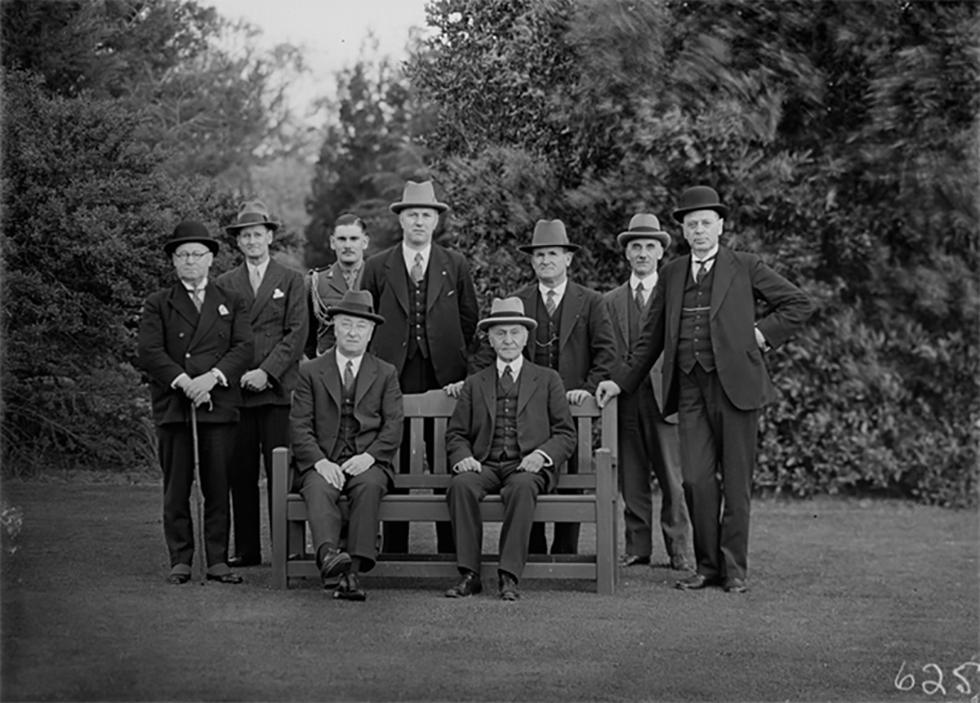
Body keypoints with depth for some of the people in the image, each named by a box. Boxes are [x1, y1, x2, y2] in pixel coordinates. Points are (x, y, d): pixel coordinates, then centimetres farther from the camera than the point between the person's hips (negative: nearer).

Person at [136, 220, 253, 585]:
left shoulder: (231, 303, 16)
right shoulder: (158, 305, 11)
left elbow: (243, 347, 3)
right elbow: (148, 352, -1)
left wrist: (212, 377, -13)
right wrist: (183, 381, -14)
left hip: (219, 403, 1)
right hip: (173, 405, -1)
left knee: (218, 486, 0)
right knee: (176, 487, 0)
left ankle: (218, 560, 5)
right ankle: (180, 560, 5)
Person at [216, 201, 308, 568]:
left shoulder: (291, 281, 9)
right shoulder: (224, 284, 14)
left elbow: (296, 333, 0)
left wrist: (267, 372, -10)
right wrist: (235, 373, -6)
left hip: (278, 389, -2)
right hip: (235, 390, 2)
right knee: (240, 473, 2)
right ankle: (246, 549, 9)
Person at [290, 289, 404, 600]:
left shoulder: (385, 374, 16)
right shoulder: (311, 371, 14)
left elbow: (393, 425, 6)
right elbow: (300, 426, 4)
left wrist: (369, 456, -13)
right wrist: (320, 461, -13)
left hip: (367, 461, 0)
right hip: (322, 461, 0)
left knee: (369, 485, -33)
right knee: (319, 489, -33)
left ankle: (354, 569, -42)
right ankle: (328, 554, -57)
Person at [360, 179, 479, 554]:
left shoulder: (455, 265, 9)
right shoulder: (377, 267, 7)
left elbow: (469, 316, 15)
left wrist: (454, 356, 11)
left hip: (444, 375, 0)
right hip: (393, 375, 0)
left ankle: (450, 550, 5)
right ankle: (393, 550, 7)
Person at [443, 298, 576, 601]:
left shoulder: (548, 380, 15)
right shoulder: (474, 384, 21)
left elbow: (566, 434, 9)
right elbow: (456, 434, 16)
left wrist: (542, 455, -11)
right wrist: (462, 457, -7)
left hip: (527, 466, -2)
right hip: (484, 465, 2)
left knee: (521, 486, -37)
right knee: (461, 484, -32)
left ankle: (509, 576, -36)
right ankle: (469, 574, -29)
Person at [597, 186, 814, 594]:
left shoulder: (745, 268, 4)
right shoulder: (672, 275, 14)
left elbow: (799, 304, 7)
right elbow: (651, 338, 18)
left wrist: (762, 334, -2)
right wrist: (622, 381, 14)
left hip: (734, 385, -3)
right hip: (690, 390, 3)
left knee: (736, 481, 1)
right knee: (696, 480, -3)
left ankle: (735, 570, 10)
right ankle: (707, 567, 10)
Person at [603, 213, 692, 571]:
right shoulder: (610, 301, 15)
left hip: (665, 397, -2)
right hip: (625, 400, 3)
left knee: (673, 481, -4)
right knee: (632, 482, 4)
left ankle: (678, 551, 2)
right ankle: (637, 548, 11)